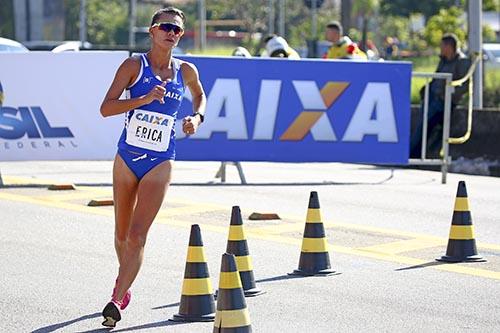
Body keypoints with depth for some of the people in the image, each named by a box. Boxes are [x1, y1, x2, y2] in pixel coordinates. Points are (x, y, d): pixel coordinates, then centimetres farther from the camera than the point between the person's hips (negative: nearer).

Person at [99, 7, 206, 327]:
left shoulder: (186, 71, 3)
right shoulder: (135, 66, -6)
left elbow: (200, 96, 26)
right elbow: (106, 108, -15)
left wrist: (197, 117, 5)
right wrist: (144, 99, -27)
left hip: (160, 162, 0)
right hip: (127, 157, 0)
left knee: (137, 236, -13)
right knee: (122, 234, 14)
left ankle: (117, 301, -14)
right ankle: (124, 286, 40)